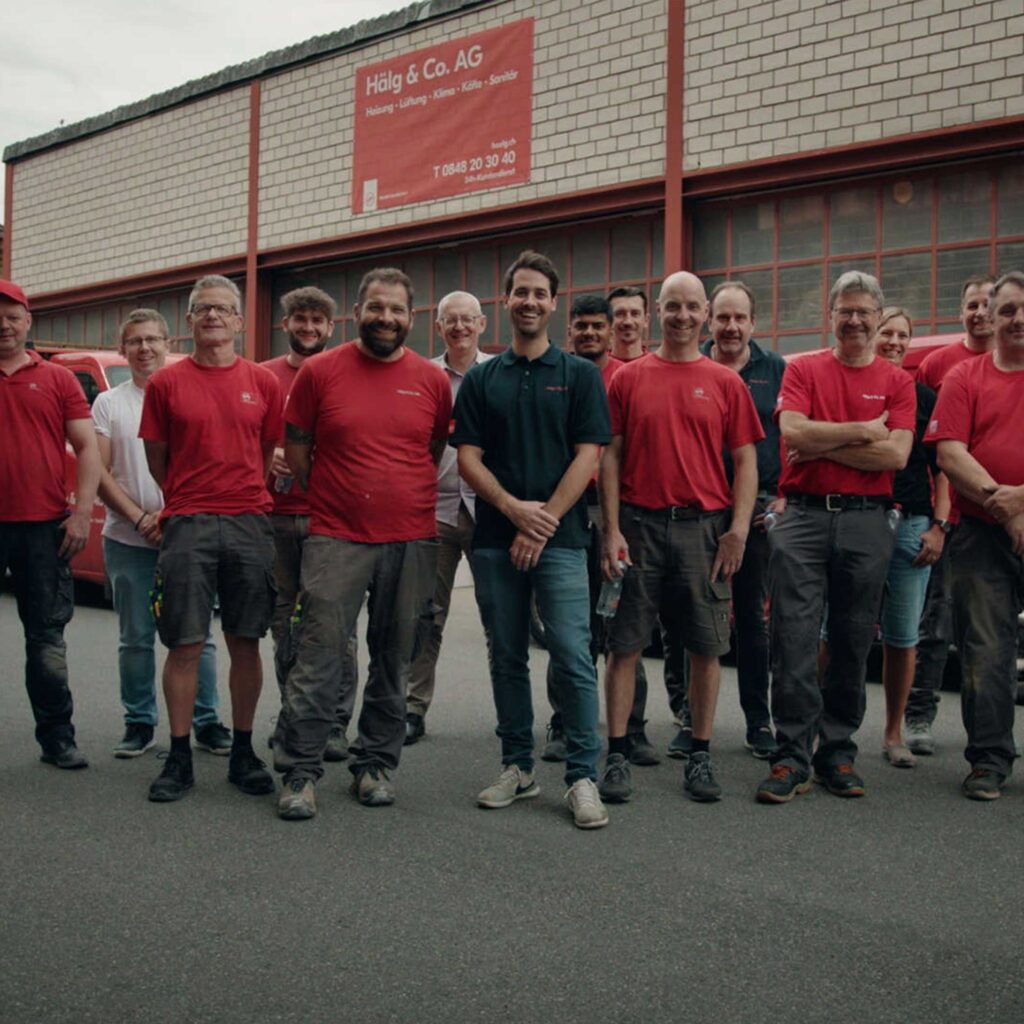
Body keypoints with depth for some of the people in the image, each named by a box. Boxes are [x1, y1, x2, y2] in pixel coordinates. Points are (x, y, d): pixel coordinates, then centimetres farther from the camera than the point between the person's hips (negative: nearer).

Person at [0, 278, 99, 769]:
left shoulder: (57, 380, 8)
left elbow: (87, 448, 5)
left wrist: (81, 513, -5)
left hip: (43, 527, 0)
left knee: (47, 636, 8)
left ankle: (57, 738, 16)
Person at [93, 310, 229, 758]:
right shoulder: (108, 403, 8)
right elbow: (100, 472, 1)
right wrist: (140, 518, -11)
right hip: (127, 540, 1)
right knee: (136, 638, 6)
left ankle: (207, 722, 11)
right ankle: (139, 723, 17)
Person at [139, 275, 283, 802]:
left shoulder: (263, 382, 8)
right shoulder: (166, 383, 5)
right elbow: (157, 458, 10)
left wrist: (246, 500, 11)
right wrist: (191, 501, 10)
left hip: (250, 524, 1)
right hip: (187, 525, -1)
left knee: (245, 643, 5)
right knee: (184, 644, 0)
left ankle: (242, 752, 17)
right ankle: (179, 757, 11)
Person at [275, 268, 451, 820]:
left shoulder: (432, 381, 6)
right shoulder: (320, 372, 1)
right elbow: (296, 450, 7)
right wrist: (333, 499, 10)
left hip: (411, 542, 2)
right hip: (336, 540, -2)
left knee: (393, 660, 10)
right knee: (318, 657, -5)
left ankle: (375, 764, 23)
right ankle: (300, 771, 5)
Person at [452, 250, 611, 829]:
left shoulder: (581, 375, 5)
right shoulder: (481, 380, 11)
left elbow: (588, 456, -3)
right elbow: (468, 457, 4)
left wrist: (544, 522, -11)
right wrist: (515, 509, -11)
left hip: (560, 539, -3)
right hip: (494, 541, 3)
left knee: (574, 657, -7)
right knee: (507, 658, 9)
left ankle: (583, 776, 1)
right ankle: (518, 767, 20)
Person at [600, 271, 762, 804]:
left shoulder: (725, 382, 7)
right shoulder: (628, 379, 6)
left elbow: (746, 461, 6)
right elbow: (611, 457, 4)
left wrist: (739, 529, -5)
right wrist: (612, 530, -4)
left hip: (705, 526, 1)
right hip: (639, 525, 0)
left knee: (707, 647, 6)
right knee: (624, 644, 2)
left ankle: (700, 756, 18)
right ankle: (617, 755, 11)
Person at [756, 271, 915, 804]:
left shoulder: (897, 382, 8)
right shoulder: (803, 369, 7)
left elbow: (896, 454, -6)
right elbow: (793, 431, -10)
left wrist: (823, 446, -8)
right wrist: (862, 431, -6)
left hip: (866, 520, 1)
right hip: (803, 517, -1)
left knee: (852, 644, 8)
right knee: (794, 640, -5)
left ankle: (838, 754, 20)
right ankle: (792, 758, 2)